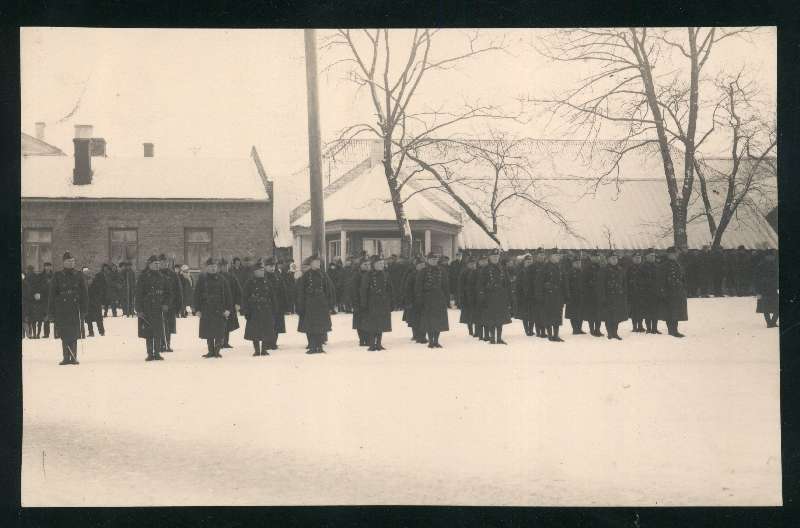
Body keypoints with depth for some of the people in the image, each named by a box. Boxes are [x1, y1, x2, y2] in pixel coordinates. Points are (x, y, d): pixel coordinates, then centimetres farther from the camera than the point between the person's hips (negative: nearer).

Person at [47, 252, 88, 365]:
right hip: (62, 309, 0)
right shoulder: (57, 276, 6)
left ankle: (73, 357, 2)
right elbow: (52, 294, 5)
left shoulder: (79, 276, 8)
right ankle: (66, 357, 3)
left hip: (75, 308, 0)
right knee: (64, 334, -1)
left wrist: (84, 308, 0)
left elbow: (84, 293, 9)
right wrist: (51, 312, 0)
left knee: (74, 334, -3)